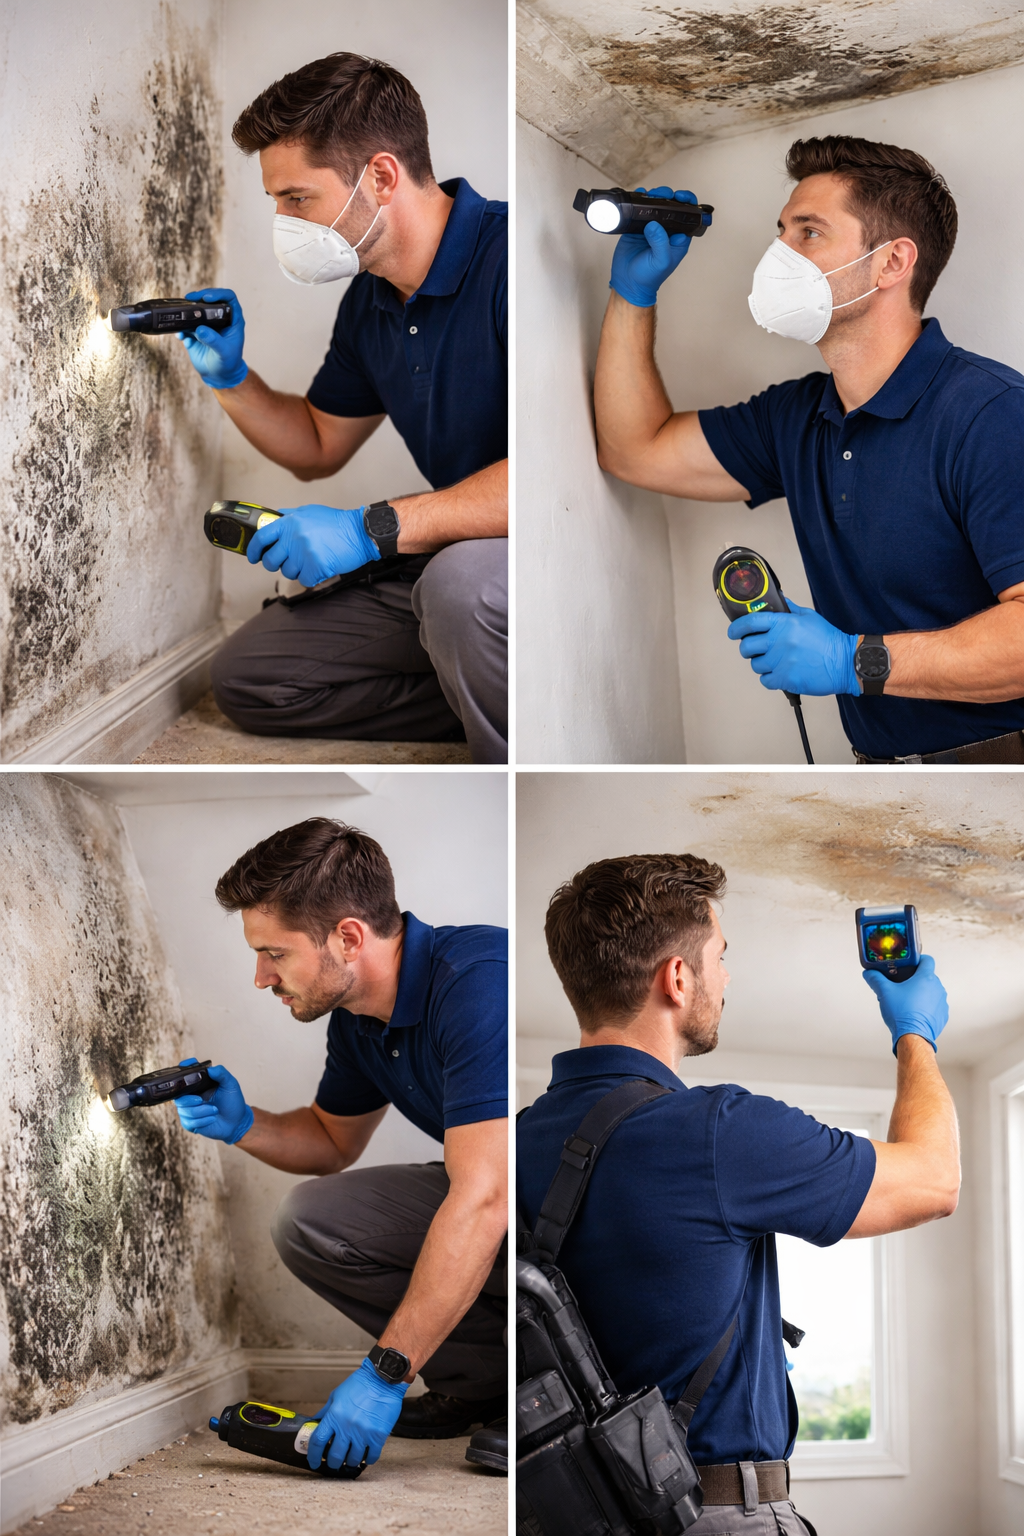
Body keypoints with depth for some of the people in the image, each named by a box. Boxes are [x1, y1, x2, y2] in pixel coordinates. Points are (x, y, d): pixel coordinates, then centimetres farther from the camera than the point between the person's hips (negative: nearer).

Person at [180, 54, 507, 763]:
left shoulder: (508, 257, -23)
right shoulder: (371, 303, 8)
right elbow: (319, 447, 24)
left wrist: (374, 528, -30)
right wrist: (231, 379, 4)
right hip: (444, 563, 10)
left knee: (460, 580, -41)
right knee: (247, 675, 7)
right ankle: (500, 705, 2)